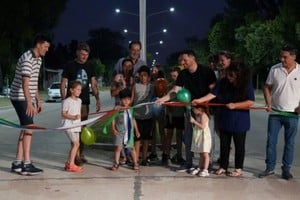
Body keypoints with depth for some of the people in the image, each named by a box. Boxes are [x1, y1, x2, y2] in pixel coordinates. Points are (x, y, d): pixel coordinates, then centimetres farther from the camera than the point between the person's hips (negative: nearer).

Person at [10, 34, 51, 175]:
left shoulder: (38, 59, 13)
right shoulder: (27, 59, -17)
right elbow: (25, 83, -25)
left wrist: (38, 100, 18)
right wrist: (29, 103, -31)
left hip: (28, 99, 10)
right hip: (20, 98, -10)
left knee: (25, 129, 10)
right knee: (28, 128, -11)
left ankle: (18, 162, 15)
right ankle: (26, 164, -8)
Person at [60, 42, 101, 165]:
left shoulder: (89, 67, 11)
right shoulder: (70, 66, -2)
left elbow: (93, 84, 10)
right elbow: (63, 84, -2)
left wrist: (97, 99, -4)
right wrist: (64, 101, -10)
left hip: (85, 102, 5)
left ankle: (80, 154, 19)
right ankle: (76, 156, -7)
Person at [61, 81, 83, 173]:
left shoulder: (79, 101, 13)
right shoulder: (67, 101, -12)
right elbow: (63, 114, -14)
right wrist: (73, 117, -25)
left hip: (76, 126, 9)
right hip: (69, 125, -9)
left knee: (74, 145, 12)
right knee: (76, 143, -14)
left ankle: (68, 163, 23)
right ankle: (71, 165, -9)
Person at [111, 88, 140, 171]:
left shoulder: (131, 110, 5)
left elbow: (134, 120, 13)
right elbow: (113, 120, -4)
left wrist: (136, 130, 15)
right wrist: (113, 129, -12)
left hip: (129, 132, 3)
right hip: (120, 132, -2)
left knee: (132, 148, 9)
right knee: (118, 147, -4)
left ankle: (135, 163, 19)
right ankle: (116, 163, 7)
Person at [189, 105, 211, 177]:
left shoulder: (203, 115, -15)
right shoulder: (197, 116, 13)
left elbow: (202, 126, -23)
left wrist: (194, 121, -23)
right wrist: (193, 122, 5)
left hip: (204, 137, -9)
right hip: (199, 137, 9)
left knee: (205, 154, -4)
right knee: (201, 154, 15)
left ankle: (205, 170, -2)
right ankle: (199, 168, 22)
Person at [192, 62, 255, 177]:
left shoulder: (247, 85, -14)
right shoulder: (223, 82, -5)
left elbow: (251, 102, -17)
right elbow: (213, 94, -12)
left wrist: (234, 105, -23)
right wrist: (200, 100, -24)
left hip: (239, 121, -3)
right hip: (224, 120, 4)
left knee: (239, 145, 9)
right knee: (224, 144, 13)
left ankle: (239, 168, 22)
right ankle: (223, 166, 26)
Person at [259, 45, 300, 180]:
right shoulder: (274, 69, -2)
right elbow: (267, 87, 6)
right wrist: (268, 104, -5)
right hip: (275, 112, 1)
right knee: (271, 141, 5)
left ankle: (286, 169, 20)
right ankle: (270, 168, 16)